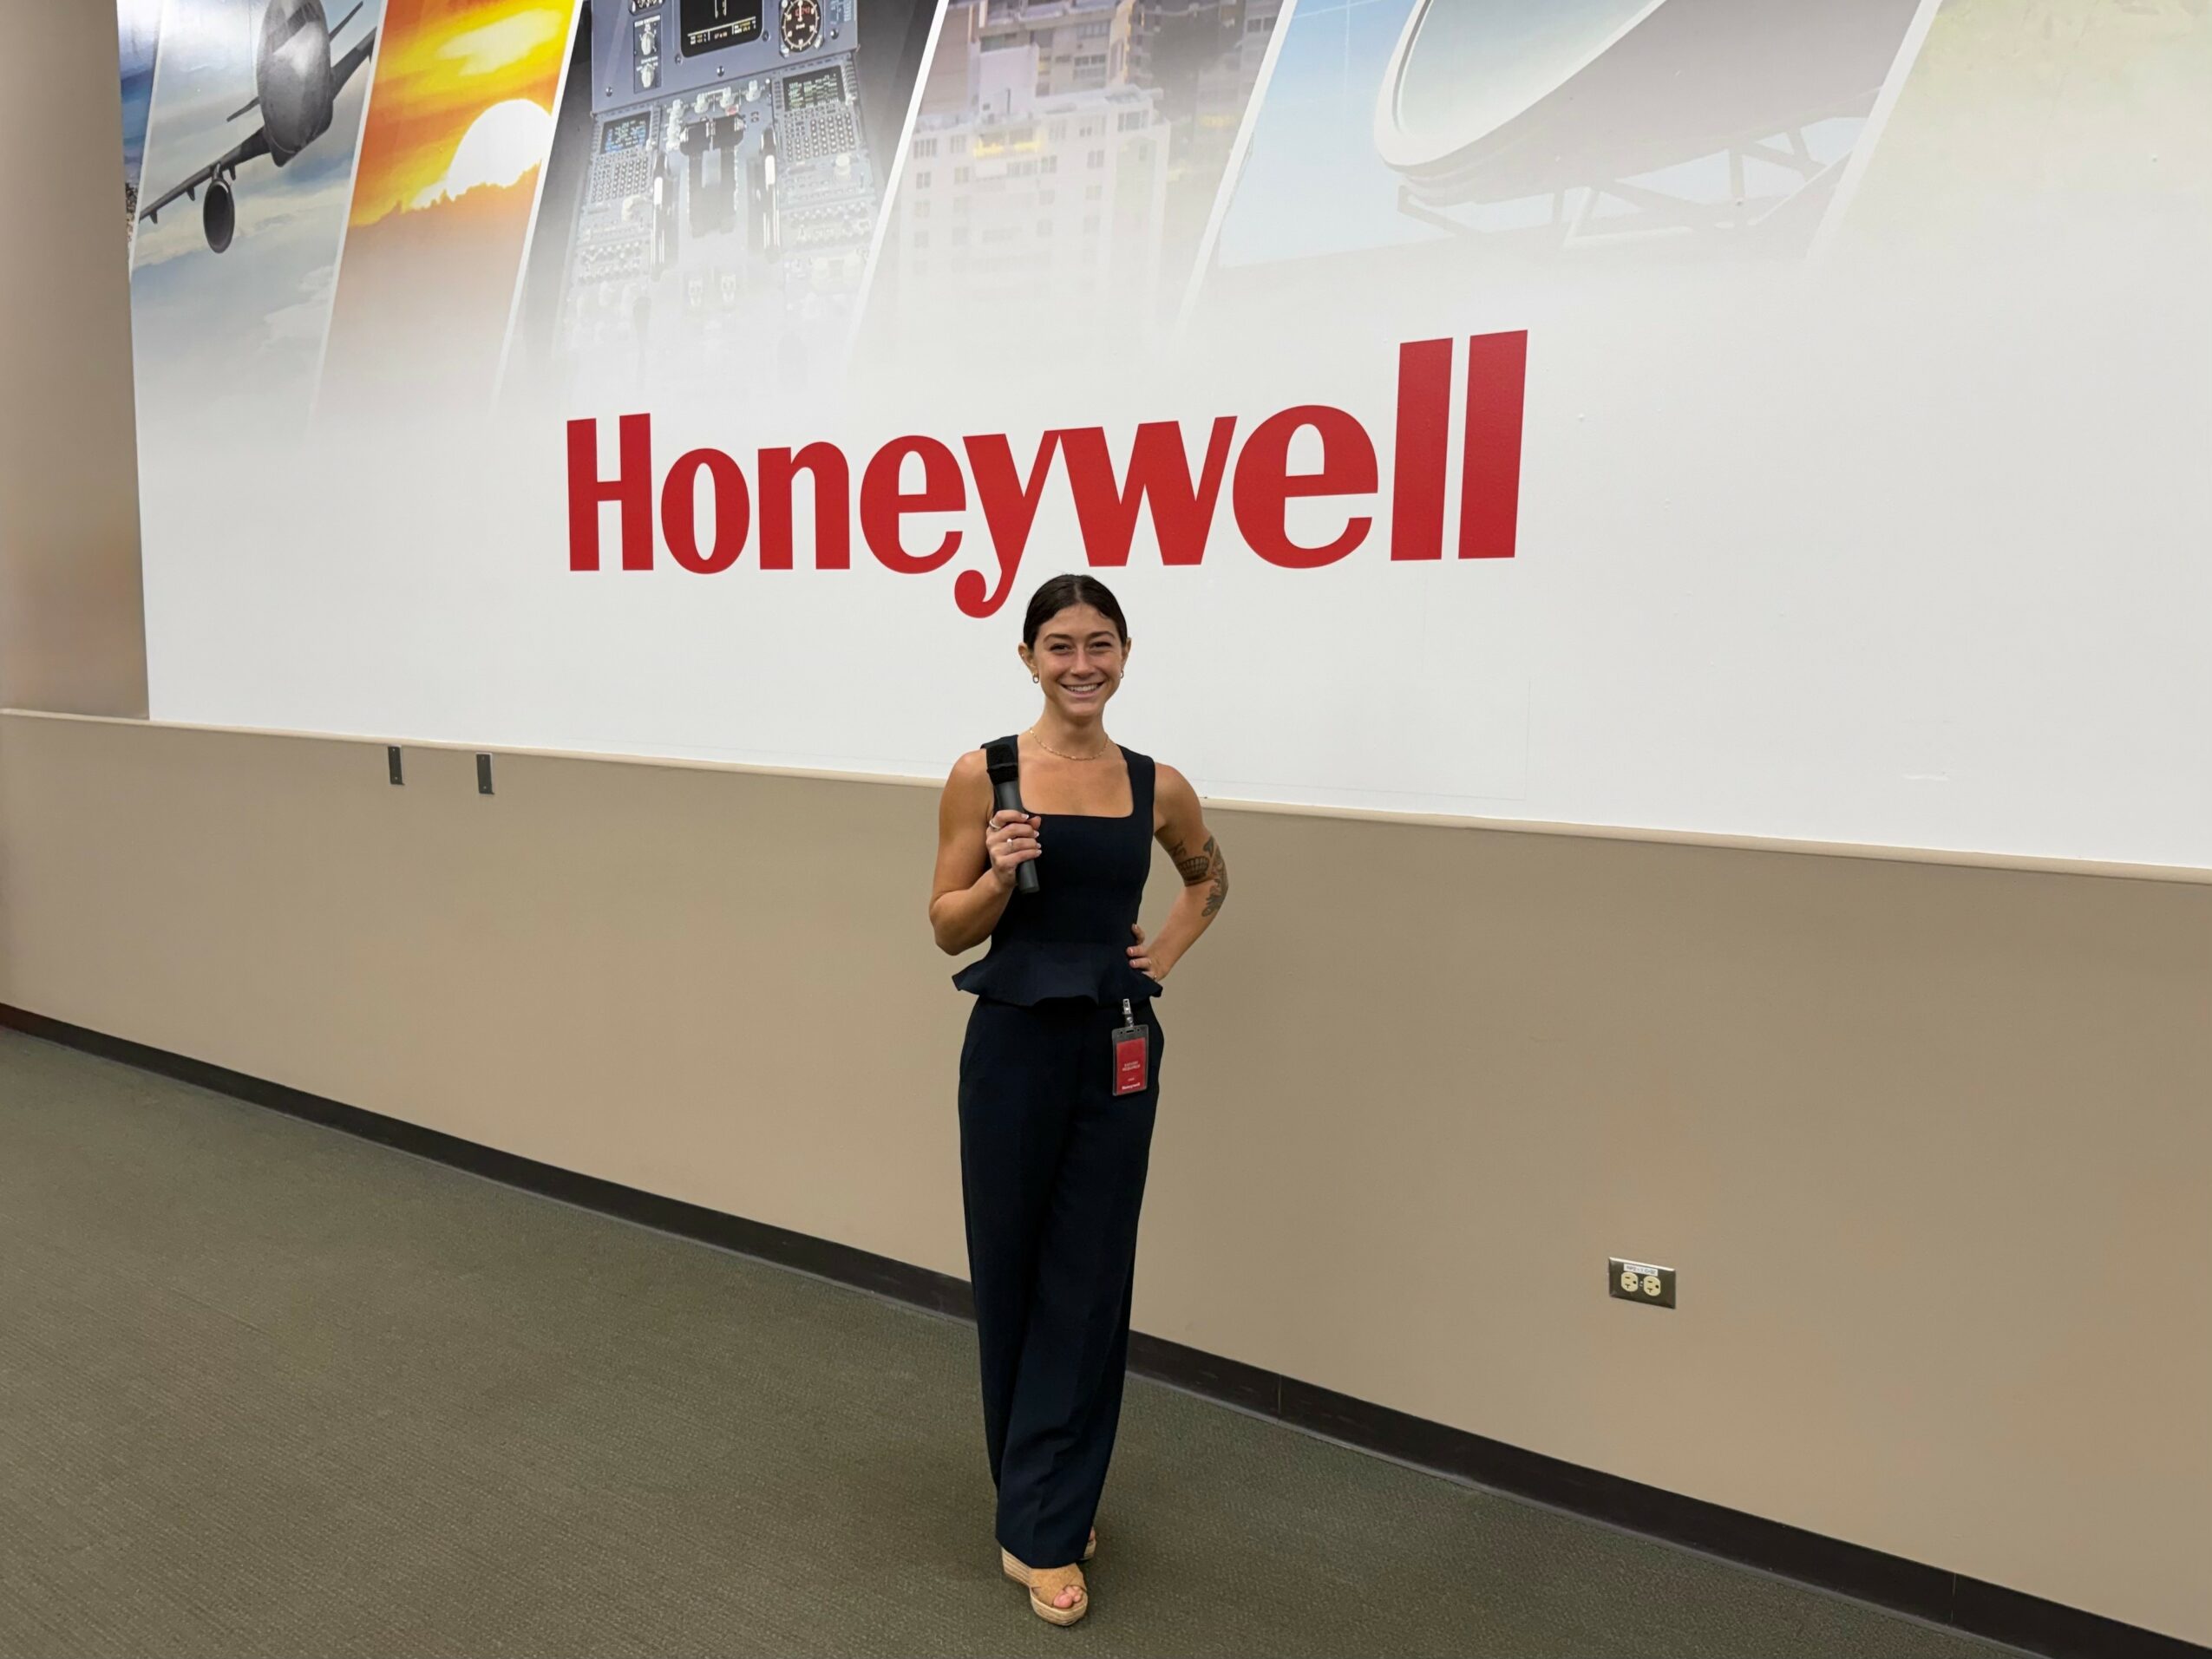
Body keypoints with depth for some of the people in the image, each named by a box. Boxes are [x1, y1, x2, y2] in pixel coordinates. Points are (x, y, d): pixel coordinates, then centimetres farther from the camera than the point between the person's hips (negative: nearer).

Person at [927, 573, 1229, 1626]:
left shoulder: (1157, 786, 1)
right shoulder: (983, 773, -6)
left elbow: (1209, 876, 21)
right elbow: (949, 930, -4)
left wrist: (1169, 950, 5)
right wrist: (1000, 873, -22)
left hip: (1119, 1051, 2)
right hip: (1015, 1046, -2)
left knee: (1087, 1284, 7)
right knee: (1009, 1274, 11)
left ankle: (1044, 1529, 22)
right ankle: (1038, 1493, 34)